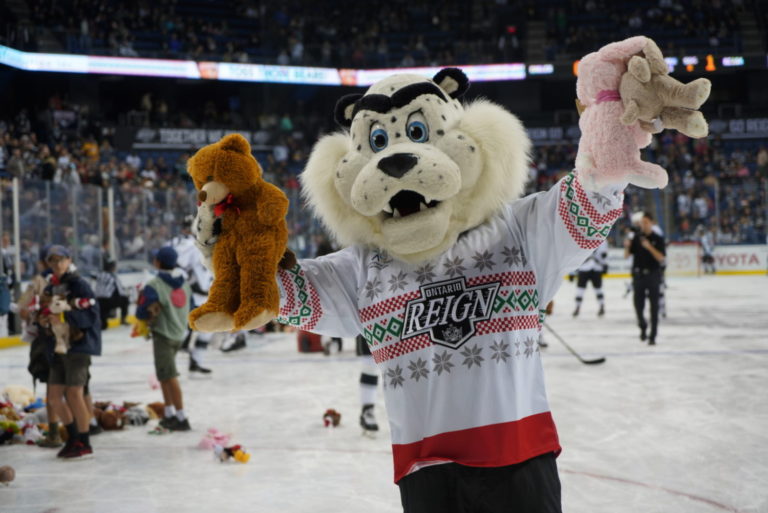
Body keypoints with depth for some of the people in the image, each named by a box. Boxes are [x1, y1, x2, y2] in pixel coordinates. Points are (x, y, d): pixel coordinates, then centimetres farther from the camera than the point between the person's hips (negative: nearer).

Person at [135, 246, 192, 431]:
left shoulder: (154, 286, -16)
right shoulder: (184, 283, 6)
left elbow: (142, 314, -14)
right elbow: (190, 307, 14)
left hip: (163, 335, -7)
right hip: (179, 333, 7)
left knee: (170, 377, -4)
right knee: (164, 375, 18)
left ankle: (182, 418, -3)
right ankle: (170, 414, 19)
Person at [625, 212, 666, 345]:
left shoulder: (658, 239, -1)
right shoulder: (635, 237, 5)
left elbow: (661, 258, -10)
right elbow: (627, 255, 4)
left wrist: (649, 247, -23)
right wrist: (627, 246, -17)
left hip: (653, 275, -2)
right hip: (638, 274, 2)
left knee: (654, 306, -1)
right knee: (638, 304, 2)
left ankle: (652, 335, 4)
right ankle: (643, 327, 30)